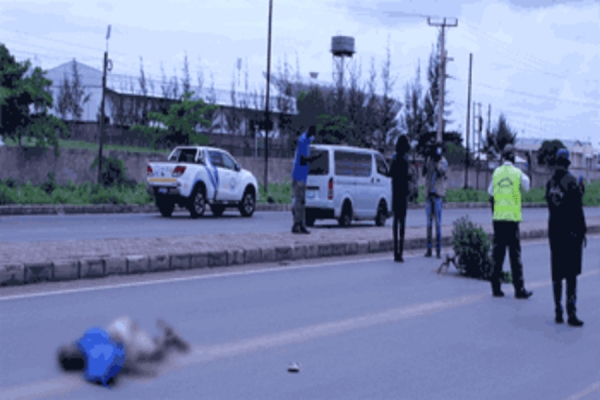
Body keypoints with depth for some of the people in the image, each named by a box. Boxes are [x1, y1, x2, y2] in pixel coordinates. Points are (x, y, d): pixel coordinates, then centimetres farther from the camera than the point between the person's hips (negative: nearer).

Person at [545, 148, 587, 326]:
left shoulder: (550, 183, 6)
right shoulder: (571, 181, -12)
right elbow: (578, 209, -12)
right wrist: (583, 231, -5)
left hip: (554, 231, 5)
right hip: (571, 232, -5)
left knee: (557, 274, 10)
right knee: (571, 274, -4)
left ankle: (558, 312, 12)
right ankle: (571, 313, -9)